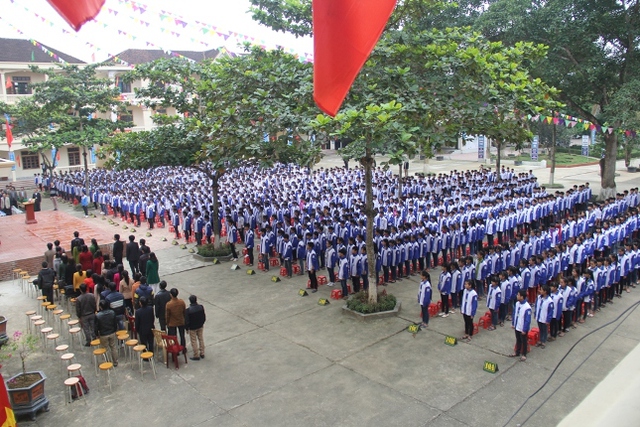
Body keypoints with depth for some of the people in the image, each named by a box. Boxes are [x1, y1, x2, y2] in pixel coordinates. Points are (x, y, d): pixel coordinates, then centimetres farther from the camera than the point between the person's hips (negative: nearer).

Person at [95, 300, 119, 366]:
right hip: (112, 333, 3)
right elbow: (115, 323, 0)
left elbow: (96, 327, -12)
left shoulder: (98, 316, -21)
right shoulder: (112, 313, -10)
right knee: (113, 347, 17)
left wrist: (97, 334, 6)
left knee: (105, 349, 13)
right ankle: (115, 362, 27)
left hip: (103, 335, -3)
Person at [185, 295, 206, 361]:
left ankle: (196, 356, 23)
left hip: (192, 328, -4)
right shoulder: (201, 307, -16)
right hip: (200, 326, 4)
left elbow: (186, 321, -18)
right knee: (201, 339, 20)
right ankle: (202, 354, 31)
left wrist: (187, 328, -1)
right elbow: (204, 317, -3)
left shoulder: (188, 310, -27)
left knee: (194, 342, 12)